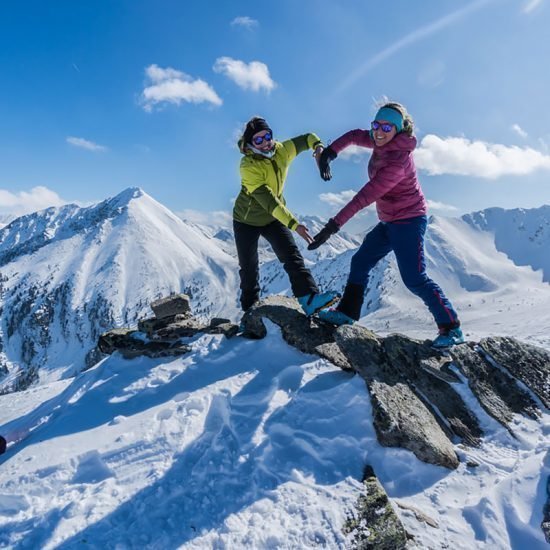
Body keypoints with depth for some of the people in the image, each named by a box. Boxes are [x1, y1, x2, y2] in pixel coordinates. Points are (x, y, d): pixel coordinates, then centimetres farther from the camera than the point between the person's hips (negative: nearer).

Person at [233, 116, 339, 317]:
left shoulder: (282, 151, -9)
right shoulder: (248, 166, -27)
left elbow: (307, 138, 7)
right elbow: (268, 201, -35)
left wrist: (318, 147, -17)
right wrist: (294, 224, -41)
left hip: (274, 218, 4)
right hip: (247, 220, -4)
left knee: (292, 255, -17)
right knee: (249, 269, 5)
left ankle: (309, 299, -26)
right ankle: (250, 311, 22)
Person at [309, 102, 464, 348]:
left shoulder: (397, 160, -25)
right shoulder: (382, 143, 1)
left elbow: (366, 196, -30)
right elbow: (354, 136, 18)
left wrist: (334, 225, -30)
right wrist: (330, 151, 3)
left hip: (408, 221, -9)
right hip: (390, 222, 10)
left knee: (414, 278, -13)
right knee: (360, 262, 12)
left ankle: (451, 327, -3)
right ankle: (347, 312, 21)